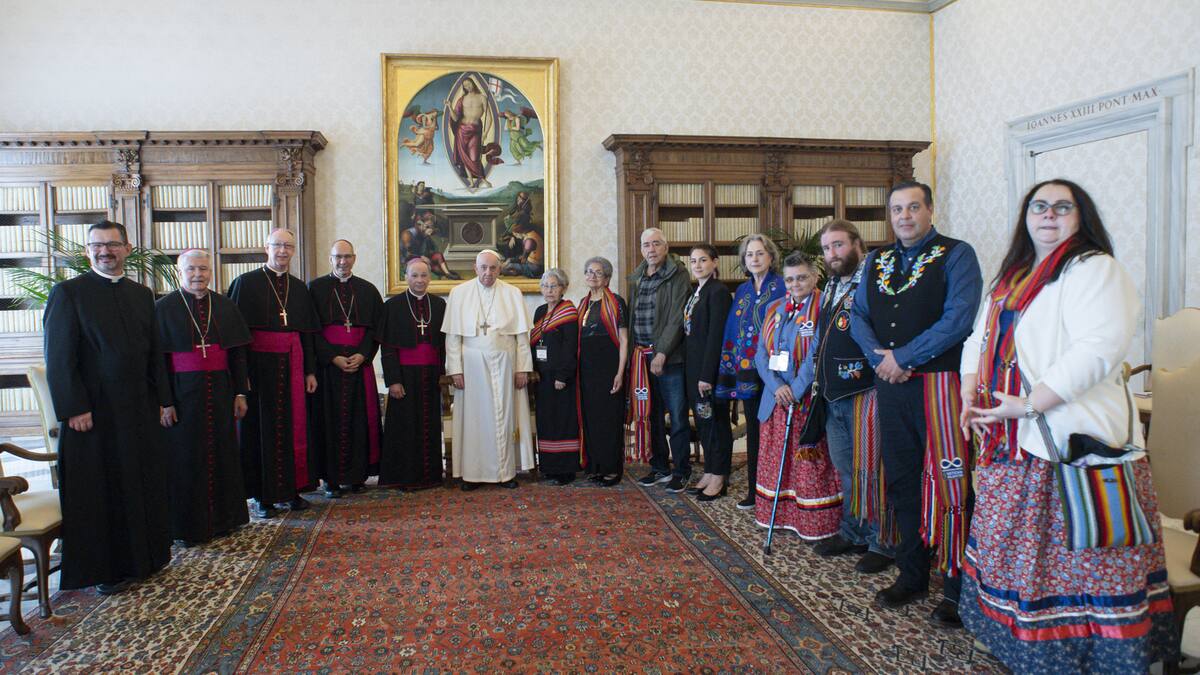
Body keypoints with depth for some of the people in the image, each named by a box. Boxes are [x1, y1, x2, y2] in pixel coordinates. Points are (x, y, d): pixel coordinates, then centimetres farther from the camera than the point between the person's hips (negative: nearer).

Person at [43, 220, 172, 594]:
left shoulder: (142, 294, 11)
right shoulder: (68, 292, -6)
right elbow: (59, 358, -10)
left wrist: (162, 399, 9)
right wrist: (74, 408, -16)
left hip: (140, 409, 5)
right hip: (93, 411, -5)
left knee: (145, 484, 13)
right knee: (100, 491, 5)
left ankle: (144, 555, 28)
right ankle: (106, 569, 17)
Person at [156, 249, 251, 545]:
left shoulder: (225, 306, 7)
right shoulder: (164, 307, -2)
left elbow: (237, 353, 8)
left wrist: (240, 393, 3)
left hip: (219, 392, 3)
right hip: (182, 393, -3)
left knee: (222, 452, 9)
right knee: (186, 458, 4)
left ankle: (222, 518, 21)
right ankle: (190, 524, 15)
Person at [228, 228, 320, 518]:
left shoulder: (299, 288, 12)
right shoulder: (246, 283, -1)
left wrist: (310, 371, 7)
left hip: (292, 366, 4)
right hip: (259, 365, -4)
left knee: (294, 426, 7)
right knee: (260, 427, 2)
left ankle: (290, 490, 18)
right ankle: (262, 496, 10)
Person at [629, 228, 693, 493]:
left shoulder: (678, 276, -6)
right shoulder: (637, 279, 15)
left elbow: (677, 319, -14)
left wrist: (662, 353, -18)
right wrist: (635, 354, 8)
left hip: (670, 357, -6)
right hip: (642, 357, 7)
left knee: (678, 417, 0)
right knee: (651, 415, 13)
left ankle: (681, 471, 11)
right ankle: (660, 468, 25)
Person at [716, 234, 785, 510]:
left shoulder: (782, 287, -3)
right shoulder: (741, 291, 15)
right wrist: (730, 368, 11)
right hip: (747, 371, 6)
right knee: (753, 428, 10)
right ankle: (753, 490, 18)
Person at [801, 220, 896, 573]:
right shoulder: (831, 287, 17)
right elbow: (818, 340, 24)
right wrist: (804, 379, 21)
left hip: (866, 393, -8)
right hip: (833, 396, 8)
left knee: (870, 469, -2)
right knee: (844, 468, 16)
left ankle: (882, 543, 12)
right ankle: (852, 534, 29)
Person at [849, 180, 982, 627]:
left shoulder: (955, 255, -3)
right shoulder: (876, 262, 15)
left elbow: (958, 318, -15)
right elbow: (858, 317, 11)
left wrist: (902, 357, -14)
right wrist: (880, 357, -7)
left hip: (938, 383, -6)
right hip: (890, 387, 6)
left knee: (948, 485, -3)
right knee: (901, 483, 13)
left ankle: (958, 587, 11)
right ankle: (912, 576, 27)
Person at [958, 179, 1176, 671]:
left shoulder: (1095, 269, -7)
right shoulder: (1009, 279, 18)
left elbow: (1099, 348, -20)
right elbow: (979, 340, 21)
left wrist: (1029, 404, -21)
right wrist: (970, 395, 3)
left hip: (1070, 441, -8)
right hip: (1010, 446, 8)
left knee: (1070, 559, -2)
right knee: (1012, 546, 15)